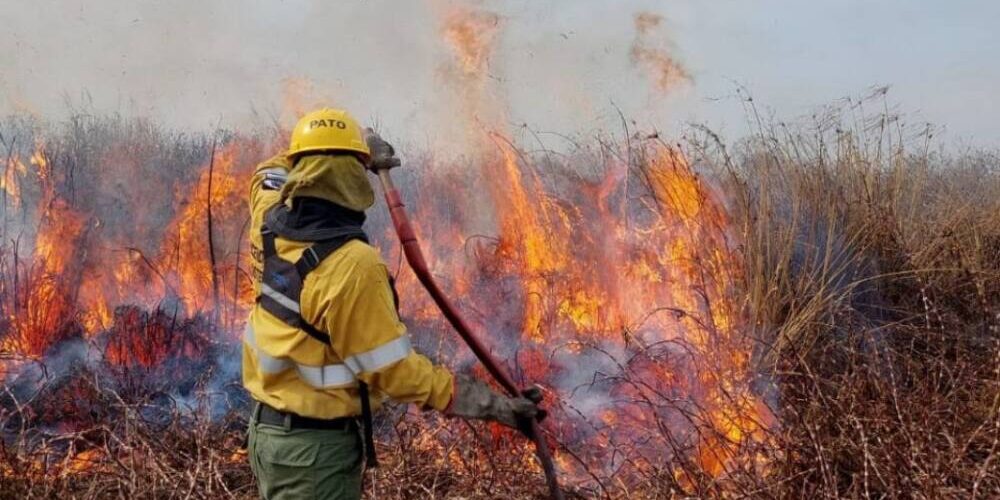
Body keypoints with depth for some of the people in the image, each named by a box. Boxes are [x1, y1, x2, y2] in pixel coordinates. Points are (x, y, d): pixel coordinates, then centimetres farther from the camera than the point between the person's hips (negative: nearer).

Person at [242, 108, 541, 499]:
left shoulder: (268, 221, -4)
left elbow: (272, 170, 22)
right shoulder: (352, 265, -27)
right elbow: (393, 372, -24)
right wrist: (489, 403, -20)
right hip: (316, 446, -8)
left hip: (267, 428, 9)